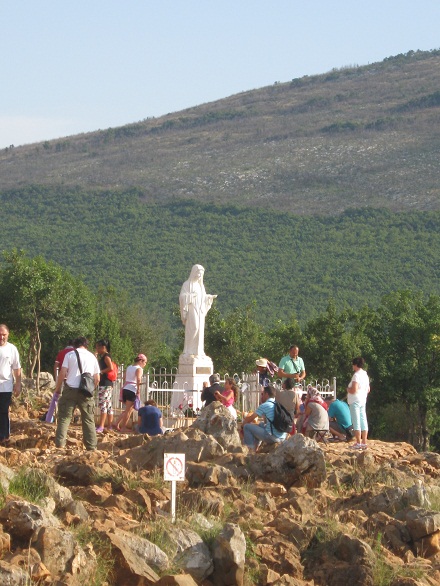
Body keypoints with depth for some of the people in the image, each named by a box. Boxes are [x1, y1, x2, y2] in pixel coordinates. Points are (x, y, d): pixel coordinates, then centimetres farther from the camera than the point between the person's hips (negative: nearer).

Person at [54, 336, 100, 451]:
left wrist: (58, 388, 8)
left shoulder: (70, 355, 5)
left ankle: (59, 444, -5)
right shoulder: (92, 357, 12)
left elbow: (62, 373, -3)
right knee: (88, 420, 7)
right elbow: (97, 379, 11)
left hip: (70, 389, -2)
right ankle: (91, 447, 5)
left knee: (64, 417, 3)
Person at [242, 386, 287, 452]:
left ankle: (251, 450, 6)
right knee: (261, 424, 34)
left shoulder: (264, 406, -8)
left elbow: (249, 419, 2)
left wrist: (244, 422, 23)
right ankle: (254, 448, 37)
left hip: (272, 438, -8)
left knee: (247, 427, 2)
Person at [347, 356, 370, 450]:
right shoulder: (365, 375, 13)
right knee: (363, 422, 8)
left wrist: (348, 389, -3)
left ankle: (358, 443, -9)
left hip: (355, 401, -9)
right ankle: (364, 443, 9)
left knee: (356, 422, -7)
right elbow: (368, 390, 20)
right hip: (363, 401, 9)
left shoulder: (357, 375, -15)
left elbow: (354, 390, -22)